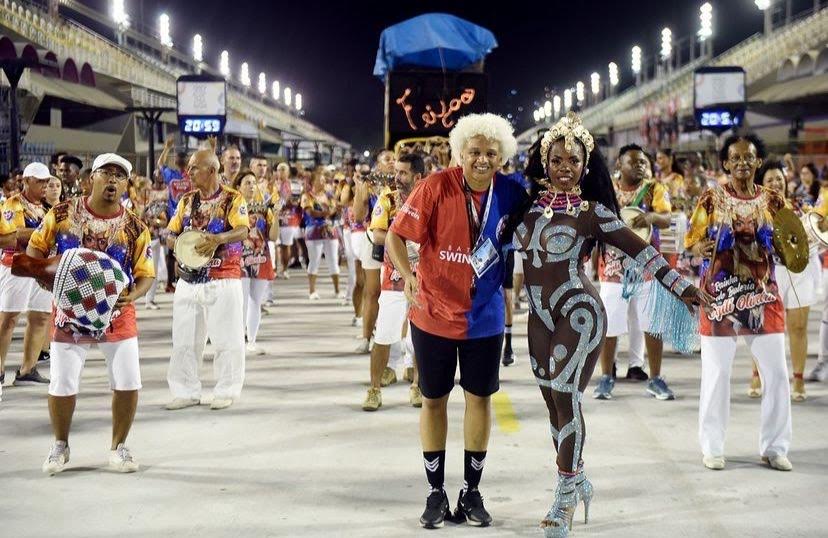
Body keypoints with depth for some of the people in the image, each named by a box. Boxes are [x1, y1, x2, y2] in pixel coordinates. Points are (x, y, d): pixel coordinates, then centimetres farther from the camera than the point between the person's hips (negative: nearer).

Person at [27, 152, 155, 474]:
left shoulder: (135, 228, -4)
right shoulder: (62, 214, -4)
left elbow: (145, 275, -2)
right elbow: (34, 249, 4)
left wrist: (130, 296, -23)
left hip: (117, 315, 1)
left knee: (128, 382, -5)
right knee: (62, 385, 1)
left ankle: (118, 448, 16)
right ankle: (60, 445, 26)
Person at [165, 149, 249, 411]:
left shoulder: (232, 198, -4)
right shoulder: (187, 200, 13)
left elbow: (242, 230, -19)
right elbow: (171, 235, 12)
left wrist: (219, 238, -38)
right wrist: (179, 244, -11)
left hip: (223, 279, -5)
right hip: (189, 279, 5)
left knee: (226, 339, -1)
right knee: (184, 339, 7)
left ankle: (226, 392, 10)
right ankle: (186, 391, 16)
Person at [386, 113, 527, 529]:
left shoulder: (511, 194, -7)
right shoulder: (436, 187, -16)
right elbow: (395, 236, -16)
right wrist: (408, 275, -32)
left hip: (485, 317, 2)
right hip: (434, 314, -2)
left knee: (479, 398, 10)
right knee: (434, 400, 9)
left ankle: (471, 491, 25)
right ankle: (436, 492, 22)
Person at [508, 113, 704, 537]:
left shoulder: (592, 211, -5)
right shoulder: (528, 204, 7)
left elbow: (639, 250, -4)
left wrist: (680, 286, -6)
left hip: (578, 312, -5)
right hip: (540, 317, 5)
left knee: (565, 396, -12)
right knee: (554, 402, 9)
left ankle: (566, 496, -3)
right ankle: (577, 480, 26)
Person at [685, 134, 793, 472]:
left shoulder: (772, 201, 7)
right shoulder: (712, 200, 0)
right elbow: (691, 241, 0)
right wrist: (702, 248, -23)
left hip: (762, 295, 2)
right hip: (720, 294, -2)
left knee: (776, 372, 1)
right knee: (716, 373, 1)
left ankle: (774, 447, 14)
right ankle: (712, 447, 14)